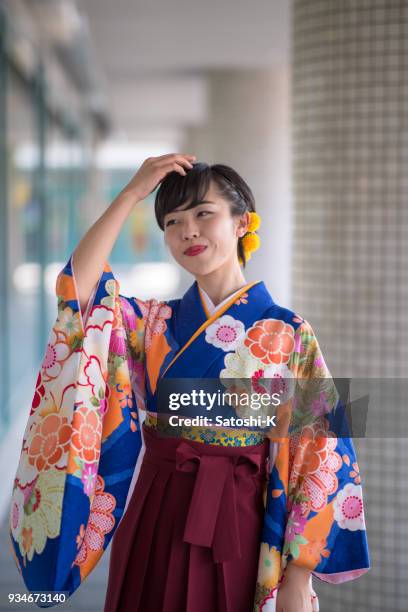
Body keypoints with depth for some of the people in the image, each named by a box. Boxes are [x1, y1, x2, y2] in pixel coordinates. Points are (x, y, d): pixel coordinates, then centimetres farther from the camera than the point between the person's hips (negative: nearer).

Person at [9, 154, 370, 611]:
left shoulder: (287, 334, -4)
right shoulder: (154, 324, 7)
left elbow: (320, 455, -7)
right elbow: (77, 288, -11)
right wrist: (131, 194, -9)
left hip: (237, 527, -3)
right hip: (154, 520, 3)